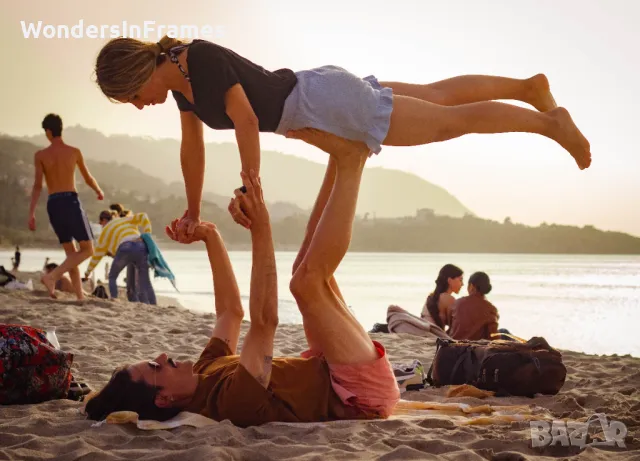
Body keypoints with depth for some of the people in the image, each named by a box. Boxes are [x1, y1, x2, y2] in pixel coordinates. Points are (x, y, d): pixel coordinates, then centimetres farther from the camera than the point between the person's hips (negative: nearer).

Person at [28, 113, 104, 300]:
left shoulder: (40, 155, 3)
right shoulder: (74, 152, 2)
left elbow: (38, 185, -6)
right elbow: (88, 179, 13)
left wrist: (31, 212, -7)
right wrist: (99, 191, 33)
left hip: (53, 204, 4)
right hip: (71, 201, -4)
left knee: (71, 252, 13)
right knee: (88, 250, 1)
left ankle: (80, 296, 6)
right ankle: (53, 276, -18)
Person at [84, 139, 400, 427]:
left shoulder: (205, 376, 0)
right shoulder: (231, 400, -29)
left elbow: (231, 311, 13)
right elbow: (264, 320, -38)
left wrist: (211, 236, 8)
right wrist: (261, 228, -36)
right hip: (366, 391, -9)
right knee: (308, 278, -21)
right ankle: (350, 162, -9)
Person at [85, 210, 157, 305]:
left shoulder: (105, 230, 28)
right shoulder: (126, 220, 36)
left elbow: (97, 255, 32)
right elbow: (143, 217, 19)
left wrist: (88, 271, 43)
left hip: (125, 248, -2)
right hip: (141, 246, 2)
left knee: (112, 276, 20)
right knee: (145, 281, 9)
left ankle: (114, 299, -2)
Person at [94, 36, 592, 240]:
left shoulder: (201, 60, -24)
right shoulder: (179, 84, 4)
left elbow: (246, 121, -27)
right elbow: (193, 146, 13)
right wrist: (193, 213, 16)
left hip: (325, 99, -9)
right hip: (309, 109, 9)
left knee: (447, 120, 0)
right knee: (436, 95, 18)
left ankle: (548, 121, 10)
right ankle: (528, 87, 31)